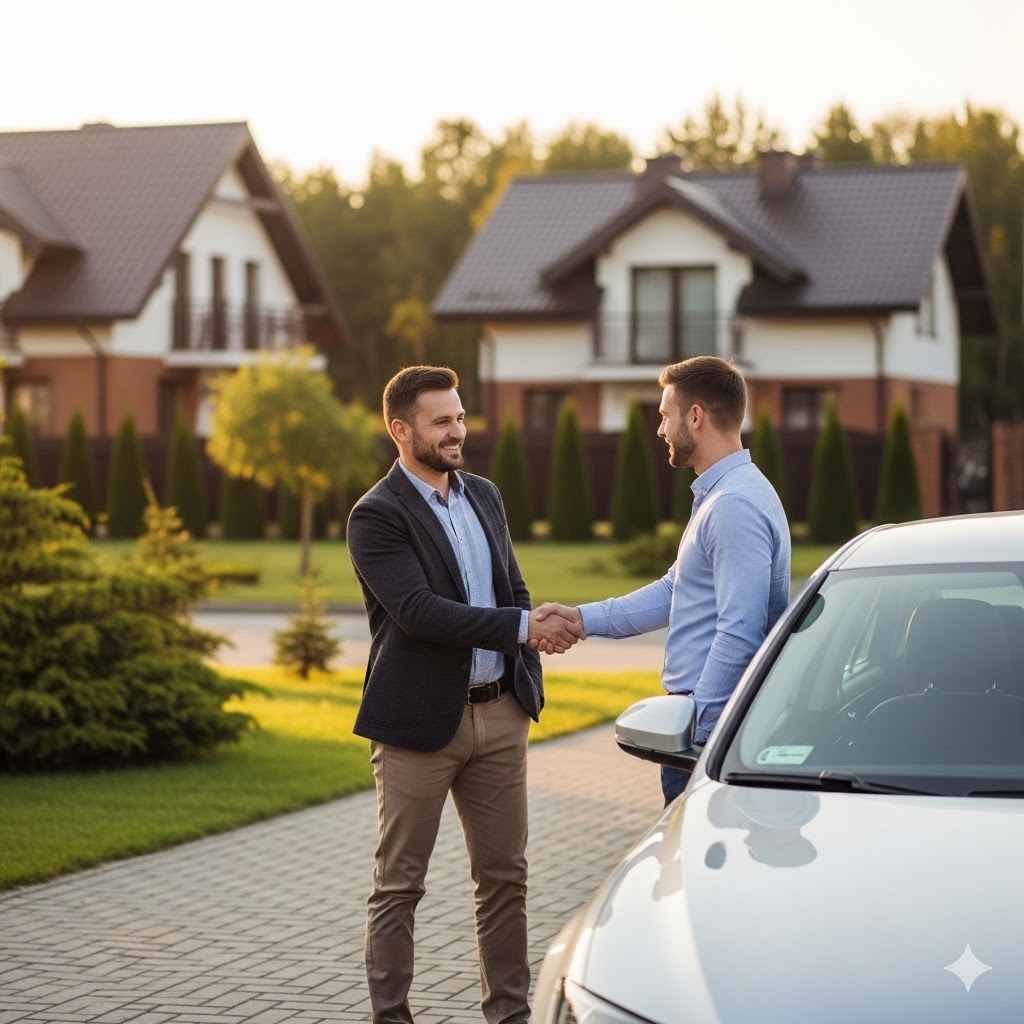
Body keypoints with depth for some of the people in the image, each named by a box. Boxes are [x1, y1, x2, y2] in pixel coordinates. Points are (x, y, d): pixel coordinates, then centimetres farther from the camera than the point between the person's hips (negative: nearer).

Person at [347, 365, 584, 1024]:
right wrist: (523, 626, -23)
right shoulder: (378, 516, -10)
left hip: (499, 715, 6)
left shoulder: (485, 496, 12)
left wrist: (528, 679, 4)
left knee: (505, 875, 10)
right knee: (400, 884, 3)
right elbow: (419, 611, -21)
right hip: (421, 721, -6)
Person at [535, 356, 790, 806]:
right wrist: (584, 618, 18)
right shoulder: (716, 497, 16)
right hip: (701, 716, 10)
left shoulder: (735, 506, -19)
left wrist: (696, 728, -21)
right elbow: (673, 592, 23)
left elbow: (739, 634, -24)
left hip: (711, 730, -10)